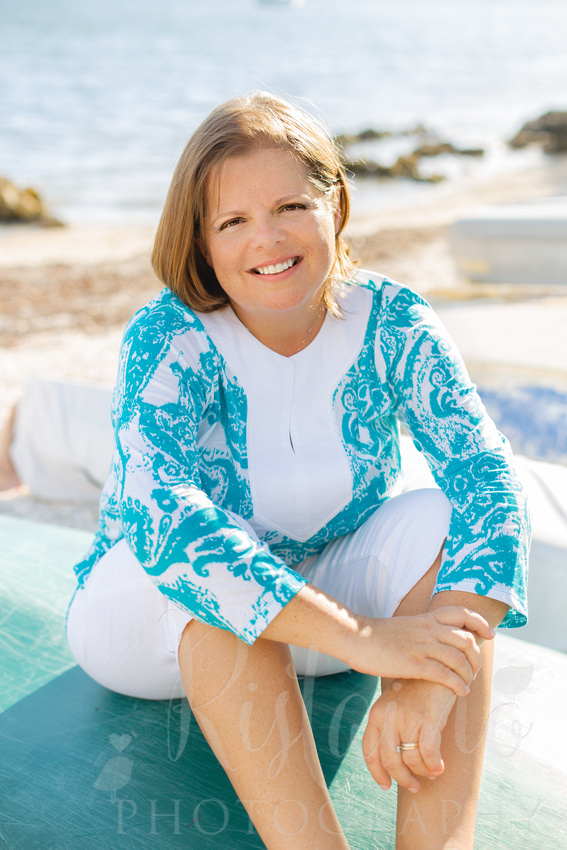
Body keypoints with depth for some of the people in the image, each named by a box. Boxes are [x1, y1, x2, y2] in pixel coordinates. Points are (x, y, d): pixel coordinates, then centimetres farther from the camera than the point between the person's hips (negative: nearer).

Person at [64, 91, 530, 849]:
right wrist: (361, 637, -46)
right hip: (148, 617, -2)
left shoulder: (393, 325, -15)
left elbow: (490, 481, -26)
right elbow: (160, 514, -39)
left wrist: (430, 682, -43)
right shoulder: (169, 338, -22)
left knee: (436, 522, -26)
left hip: (322, 602, 3)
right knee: (210, 564, -36)